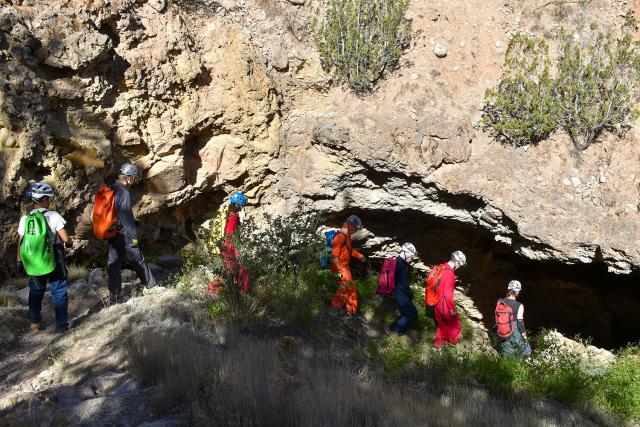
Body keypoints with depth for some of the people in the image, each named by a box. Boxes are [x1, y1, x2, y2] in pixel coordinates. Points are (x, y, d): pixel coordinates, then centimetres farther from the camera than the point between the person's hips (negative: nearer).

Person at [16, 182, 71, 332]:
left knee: (36, 291, 19)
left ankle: (34, 323, 27)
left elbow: (21, 243, 0)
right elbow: (66, 239, -17)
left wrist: (19, 261, 11)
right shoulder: (54, 216, -15)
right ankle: (61, 325, 8)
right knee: (59, 291, 7)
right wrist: (68, 242, 6)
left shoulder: (25, 219, -5)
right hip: (55, 261, -3)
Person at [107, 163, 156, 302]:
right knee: (137, 260, 8)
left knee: (114, 264, 8)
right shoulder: (124, 193, -18)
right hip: (124, 234, -8)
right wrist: (133, 236, -15)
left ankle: (114, 295, 12)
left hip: (112, 234, 8)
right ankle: (151, 285, 22)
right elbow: (126, 217, -20)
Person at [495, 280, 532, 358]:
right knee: (526, 352, 18)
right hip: (515, 335, -4)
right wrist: (524, 336, 1)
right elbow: (520, 323, -13)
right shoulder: (519, 306, -17)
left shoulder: (500, 301, -5)